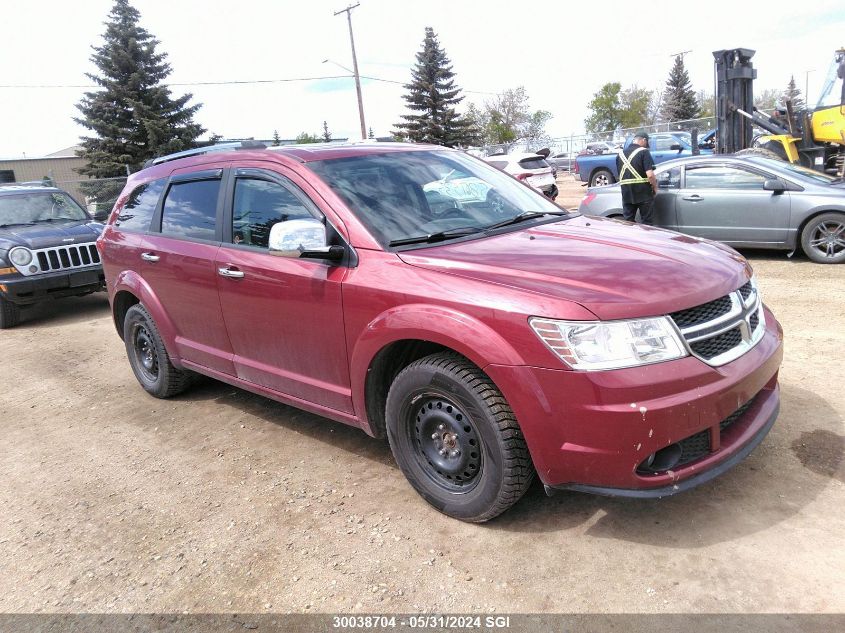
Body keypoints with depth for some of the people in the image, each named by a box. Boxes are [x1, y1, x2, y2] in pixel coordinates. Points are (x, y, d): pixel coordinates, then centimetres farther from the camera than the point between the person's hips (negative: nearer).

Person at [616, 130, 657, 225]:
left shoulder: (621, 154, 11)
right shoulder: (643, 152, -8)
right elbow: (650, 175, -16)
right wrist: (655, 187, -2)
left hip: (626, 193, 5)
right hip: (643, 193, -5)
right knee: (647, 223, 4)